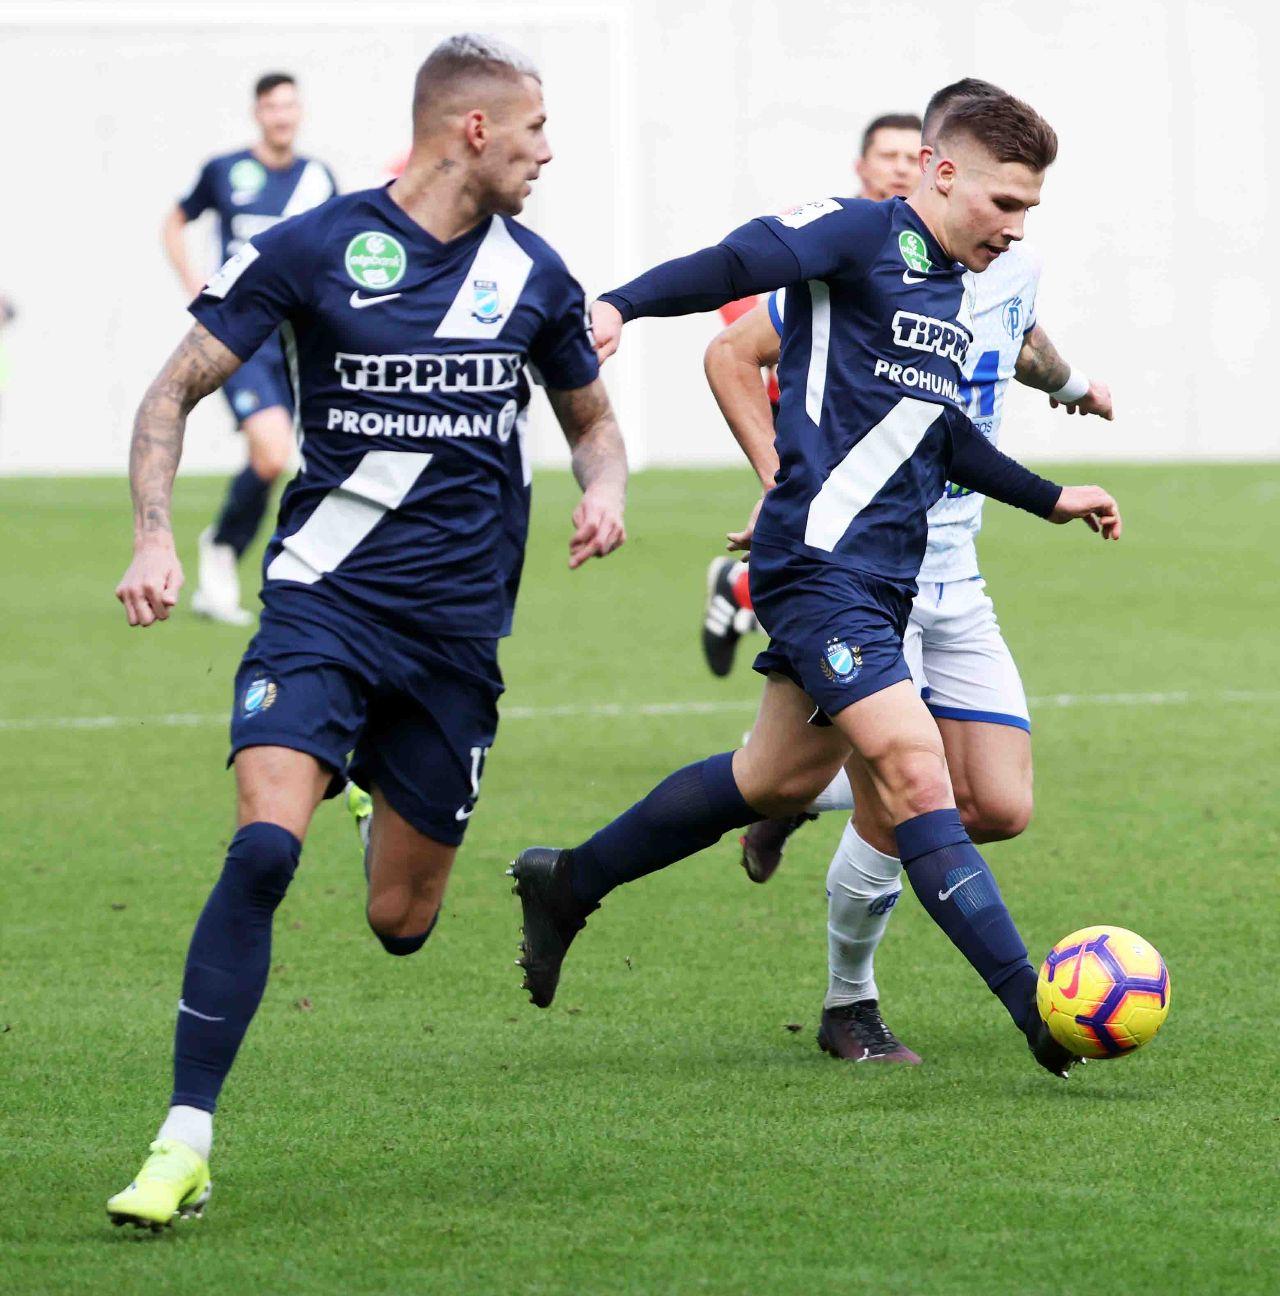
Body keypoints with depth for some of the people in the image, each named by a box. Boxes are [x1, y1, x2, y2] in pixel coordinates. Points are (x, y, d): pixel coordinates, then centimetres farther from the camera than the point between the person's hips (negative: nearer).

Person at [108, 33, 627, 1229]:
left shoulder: (531, 275, 7)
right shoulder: (313, 249, -5)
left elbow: (590, 418, 22)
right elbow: (177, 389, -1)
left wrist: (604, 491, 0)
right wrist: (153, 535, -15)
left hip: (457, 625, 3)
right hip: (325, 597, -3)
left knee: (399, 923, 6)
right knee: (263, 849, -24)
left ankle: (398, 817, 45)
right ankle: (183, 1146, -19)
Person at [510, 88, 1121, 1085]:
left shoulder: (961, 293, 18)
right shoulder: (865, 233, -8)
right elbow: (734, 265, -22)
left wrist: (1050, 500, 34)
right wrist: (622, 305, -39)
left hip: (886, 576, 10)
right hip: (822, 562, -10)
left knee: (780, 779, 18)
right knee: (913, 769, -15)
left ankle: (567, 883, 34)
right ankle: (1034, 1003, -19)